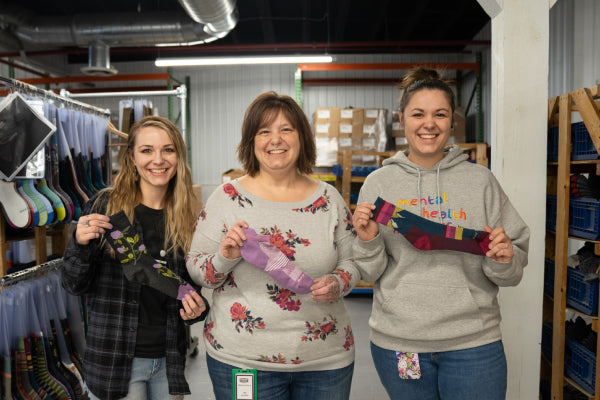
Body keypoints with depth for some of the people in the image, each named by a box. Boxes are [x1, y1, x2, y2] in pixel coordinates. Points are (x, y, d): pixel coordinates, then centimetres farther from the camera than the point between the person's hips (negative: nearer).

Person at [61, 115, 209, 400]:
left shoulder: (187, 217, 1)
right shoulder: (105, 206, -9)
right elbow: (74, 285, -5)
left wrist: (197, 308, -9)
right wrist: (80, 244, -23)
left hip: (169, 361, 4)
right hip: (114, 362, -3)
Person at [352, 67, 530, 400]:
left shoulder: (480, 180, -1)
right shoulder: (378, 183, -1)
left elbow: (511, 273, 4)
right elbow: (371, 274, 1)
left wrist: (503, 260, -17)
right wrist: (368, 241, -18)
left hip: (473, 341, 0)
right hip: (397, 340, 1)